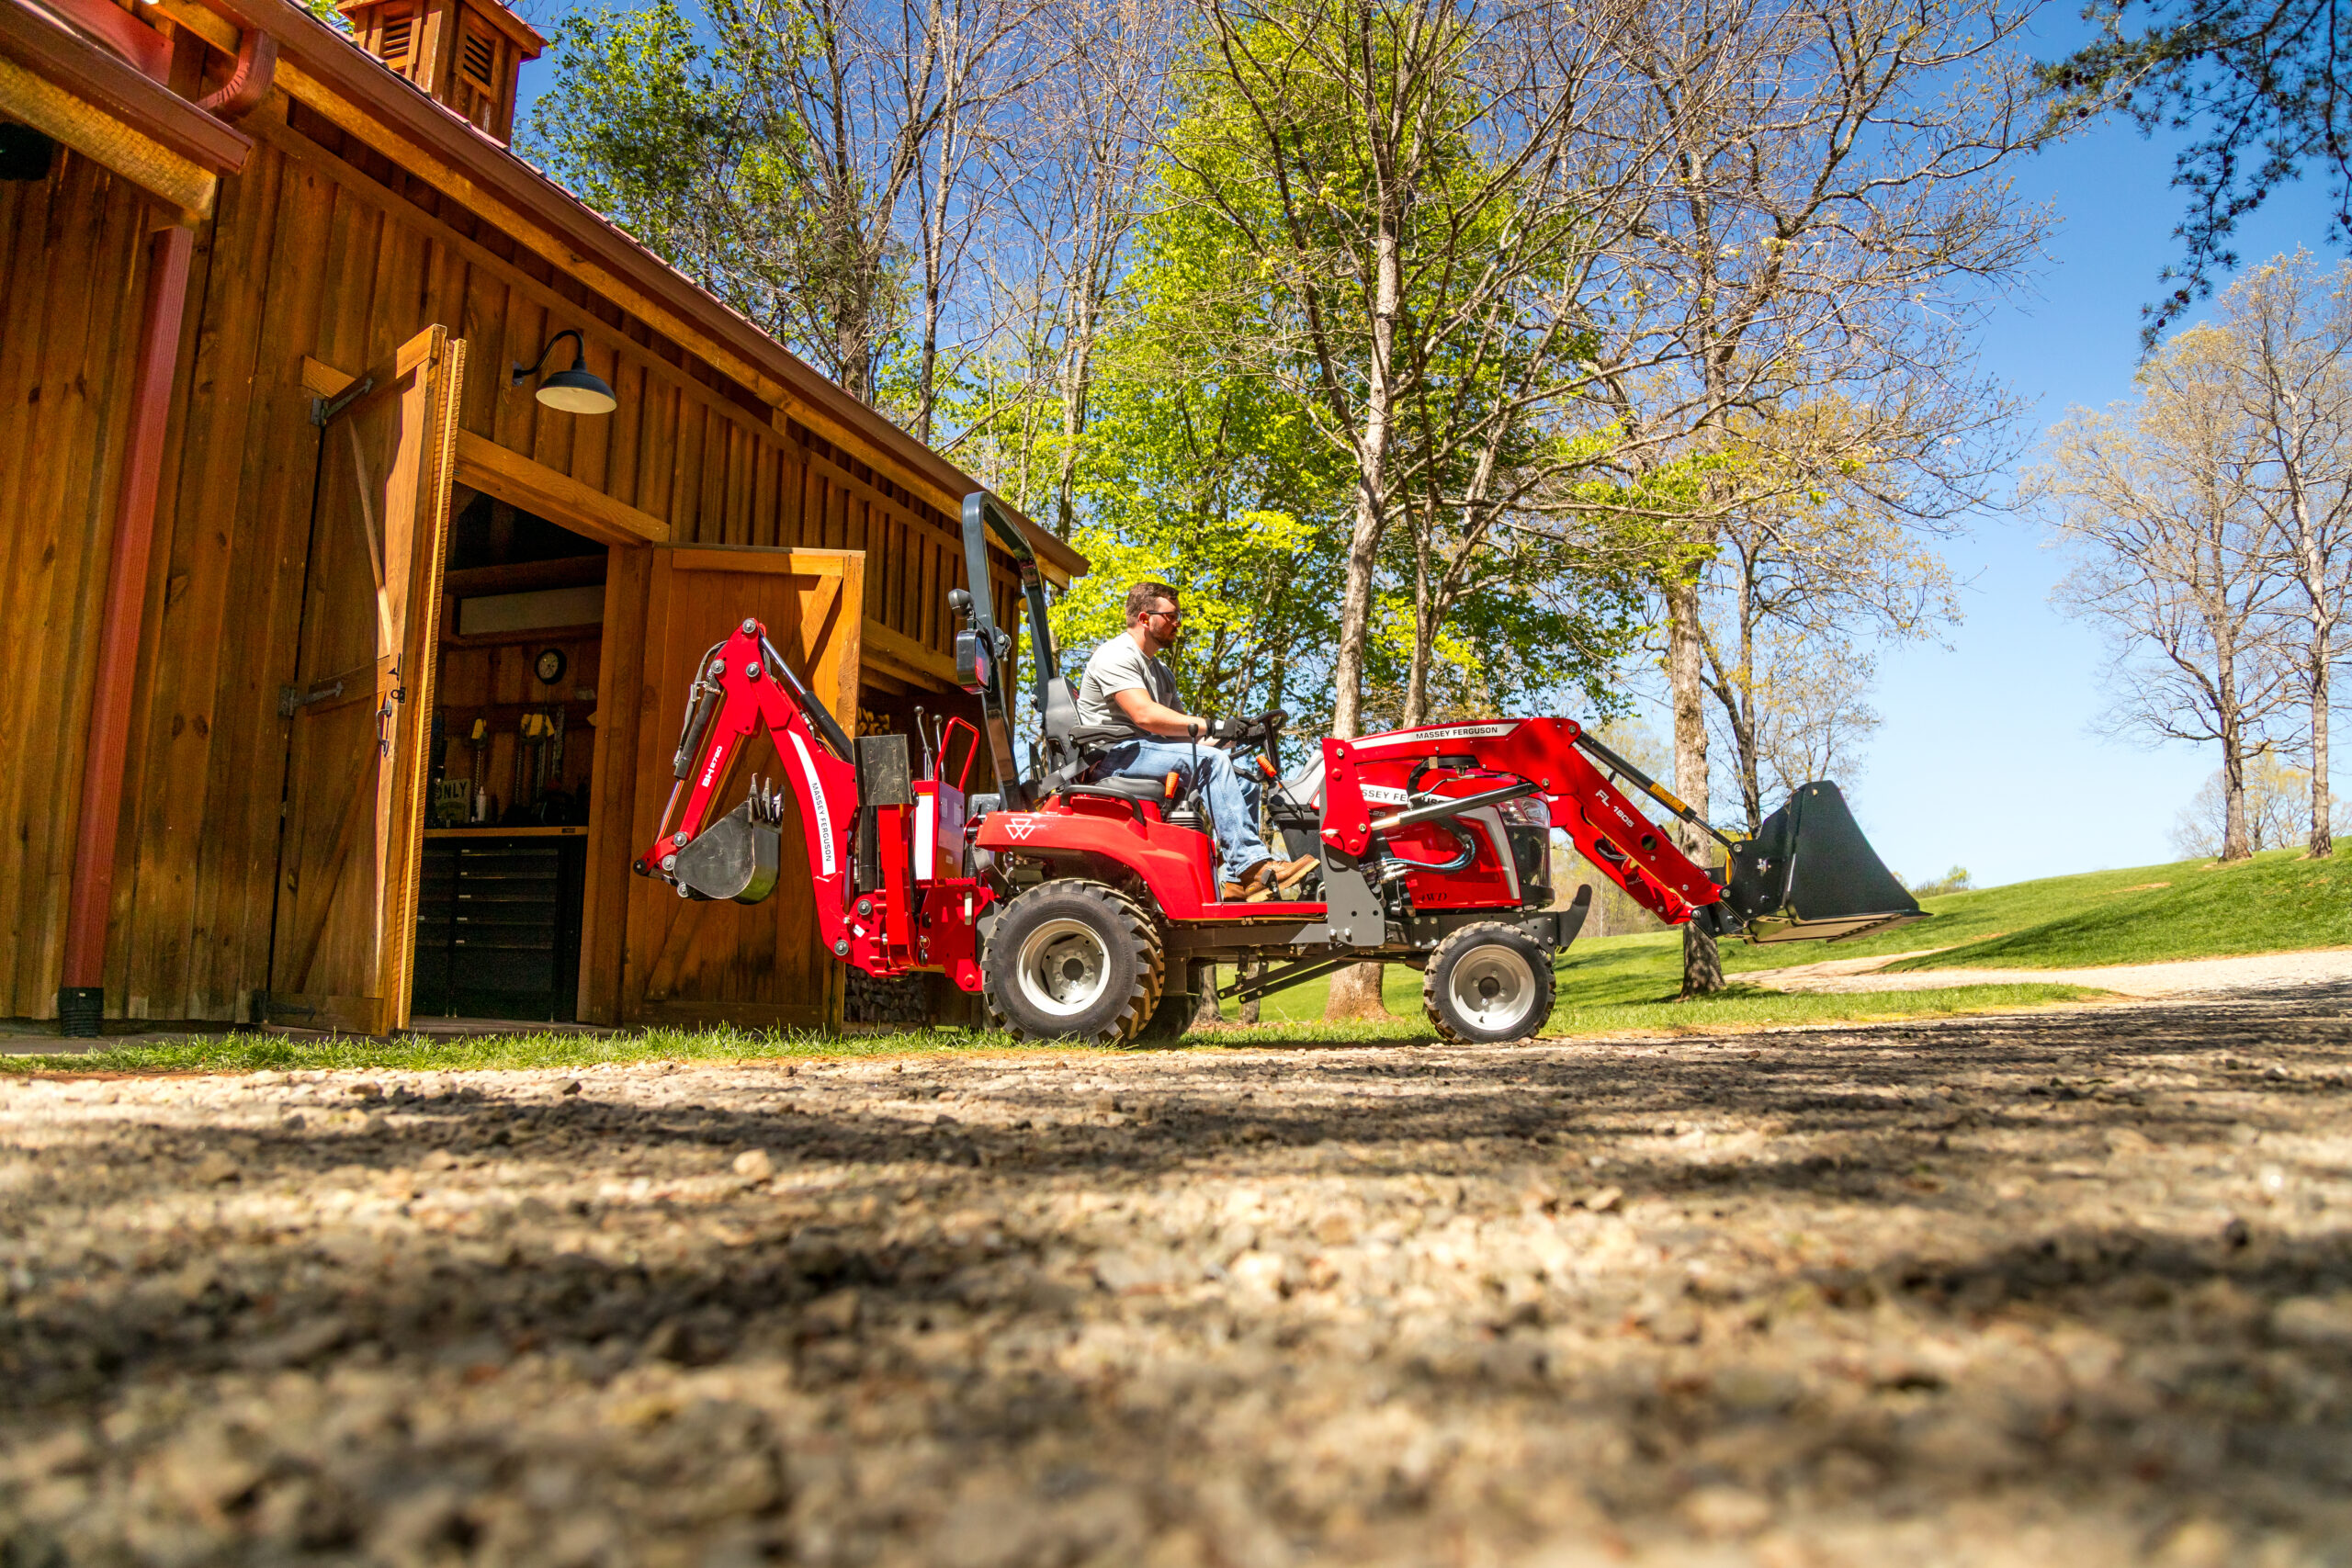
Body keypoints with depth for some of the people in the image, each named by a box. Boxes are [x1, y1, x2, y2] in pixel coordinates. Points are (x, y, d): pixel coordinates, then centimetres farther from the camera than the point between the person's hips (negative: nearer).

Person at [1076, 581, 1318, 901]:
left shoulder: (1160, 672, 25)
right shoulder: (1116, 656, -6)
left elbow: (1177, 729, 20)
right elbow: (1145, 715, -22)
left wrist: (1219, 742, -1)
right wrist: (1212, 726, -24)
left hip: (1149, 752, 10)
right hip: (1114, 756, -10)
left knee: (1244, 781, -2)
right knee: (1211, 761, -28)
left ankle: (1237, 879, -12)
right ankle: (1251, 864, -33)